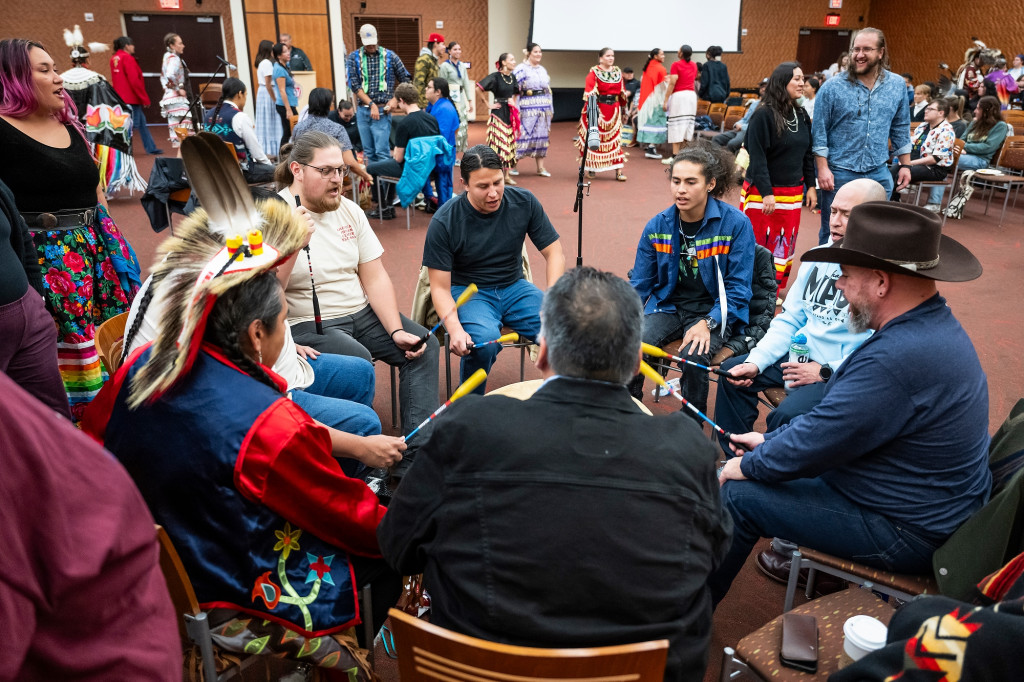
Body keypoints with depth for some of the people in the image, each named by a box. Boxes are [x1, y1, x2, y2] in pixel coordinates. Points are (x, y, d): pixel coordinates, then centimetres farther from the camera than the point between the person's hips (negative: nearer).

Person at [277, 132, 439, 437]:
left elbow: (375, 278, 4)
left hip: (361, 313, 7)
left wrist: (396, 331, -6)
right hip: (307, 325, -7)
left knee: (424, 346, -7)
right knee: (357, 360, -32)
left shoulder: (349, 211, 8)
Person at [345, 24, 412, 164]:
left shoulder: (389, 56, 5)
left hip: (382, 110, -3)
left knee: (382, 152, -10)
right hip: (363, 110, 3)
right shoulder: (353, 58, 6)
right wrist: (371, 104, -12)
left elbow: (405, 80, 10)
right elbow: (354, 84, -3)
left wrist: (395, 99, -3)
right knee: (368, 152, 9)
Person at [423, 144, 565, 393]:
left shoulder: (524, 202, -6)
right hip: (467, 292, -3)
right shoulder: (444, 222, -15)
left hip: (514, 287, 3)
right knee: (485, 341, -35)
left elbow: (554, 253, -1)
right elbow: (440, 287, -12)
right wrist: (455, 329, -31)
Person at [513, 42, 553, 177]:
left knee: (542, 136, 6)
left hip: (544, 107, 6)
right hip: (529, 107, -6)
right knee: (525, 135, -7)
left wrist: (551, 109, 15)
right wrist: (515, 109, -18)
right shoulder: (521, 69, -4)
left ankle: (540, 167, 10)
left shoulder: (543, 70, 16)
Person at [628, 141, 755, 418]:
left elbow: (738, 289, -7)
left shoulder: (736, 224, -10)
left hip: (713, 311, -3)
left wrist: (708, 323, -22)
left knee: (694, 355, -32)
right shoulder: (657, 226, 1)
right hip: (667, 306, 3)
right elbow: (639, 285, 6)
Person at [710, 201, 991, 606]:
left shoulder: (896, 359, -34)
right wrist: (770, 441, 9)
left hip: (910, 534, -10)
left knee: (738, 493, -6)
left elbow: (811, 446, -25)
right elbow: (834, 418, 10)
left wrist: (747, 465, -7)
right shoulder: (935, 326, 2)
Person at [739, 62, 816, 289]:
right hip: (761, 193, -6)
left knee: (784, 245, 9)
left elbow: (807, 154, 15)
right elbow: (757, 157, -16)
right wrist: (766, 193, -21)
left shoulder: (802, 115, 9)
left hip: (793, 193, 7)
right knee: (758, 245, -1)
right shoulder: (763, 115, -12)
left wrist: (810, 186, 10)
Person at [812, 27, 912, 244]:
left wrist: (905, 165, 11)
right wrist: (823, 168, -11)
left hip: (879, 174, 3)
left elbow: (901, 129, 13)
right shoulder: (832, 87, -6)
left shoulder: (897, 85, 5)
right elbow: (819, 132, -5)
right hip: (839, 173, -3)